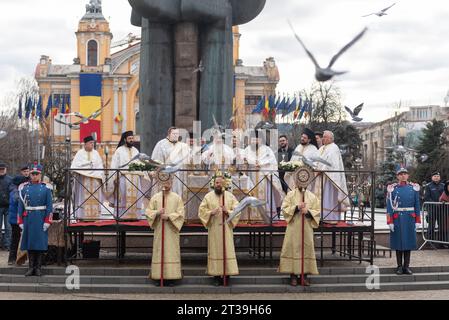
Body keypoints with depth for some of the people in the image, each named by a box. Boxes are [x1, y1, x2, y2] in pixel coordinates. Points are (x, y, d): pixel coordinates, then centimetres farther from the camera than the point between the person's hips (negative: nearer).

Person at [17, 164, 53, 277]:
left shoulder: (46, 188, 2)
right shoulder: (25, 188, 8)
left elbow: (49, 206, -1)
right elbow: (21, 205, 8)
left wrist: (47, 221, -8)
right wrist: (20, 221, 2)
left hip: (41, 220, -2)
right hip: (28, 219, 2)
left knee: (40, 242, -1)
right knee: (29, 242, 3)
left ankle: (38, 267, 7)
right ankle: (31, 267, 10)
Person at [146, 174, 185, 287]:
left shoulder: (177, 198, 5)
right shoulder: (155, 197, 9)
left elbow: (180, 213, -2)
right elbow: (148, 212, 6)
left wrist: (169, 216, -15)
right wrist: (157, 212, -13)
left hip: (171, 231, -1)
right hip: (159, 230, 1)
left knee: (171, 251, -3)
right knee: (159, 252, -1)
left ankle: (171, 277, -1)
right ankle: (159, 277, 2)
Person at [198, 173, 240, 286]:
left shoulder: (230, 196, 7)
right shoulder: (208, 196, 7)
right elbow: (201, 210, 4)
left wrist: (228, 211, -14)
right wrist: (211, 212, -14)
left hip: (227, 228, 0)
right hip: (213, 229, 0)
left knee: (227, 250, -3)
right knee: (215, 251, -2)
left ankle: (226, 275, 1)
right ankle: (217, 276, 2)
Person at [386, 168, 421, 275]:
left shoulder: (414, 188, 5)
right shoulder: (392, 189, -1)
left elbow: (417, 205, 7)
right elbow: (389, 207, -3)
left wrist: (417, 221, 3)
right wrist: (390, 222, -8)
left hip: (410, 219, 2)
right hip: (397, 219, -2)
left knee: (409, 241, 4)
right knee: (398, 242, 2)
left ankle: (406, 266, 11)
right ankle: (399, 266, 10)